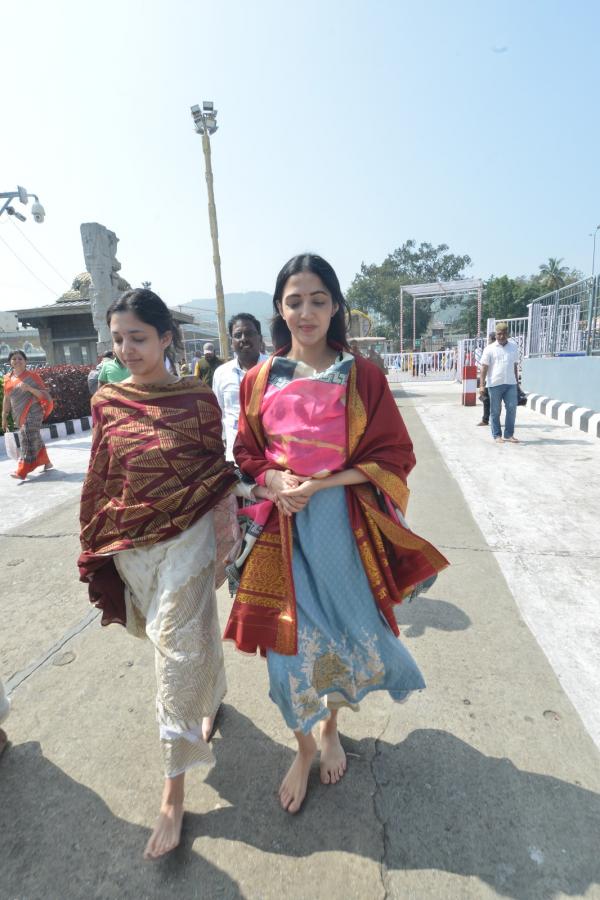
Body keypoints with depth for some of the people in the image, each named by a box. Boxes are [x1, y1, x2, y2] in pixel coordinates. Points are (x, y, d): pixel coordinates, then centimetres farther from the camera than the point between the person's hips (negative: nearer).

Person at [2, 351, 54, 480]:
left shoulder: (32, 376, -4)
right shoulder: (7, 379, 11)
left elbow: (44, 395, -8)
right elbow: (7, 399, 16)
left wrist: (29, 388, -23)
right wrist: (4, 417, 16)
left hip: (32, 413, -6)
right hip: (19, 416, 6)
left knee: (27, 440, -12)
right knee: (34, 440, 12)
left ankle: (22, 471, -13)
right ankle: (47, 462, 26)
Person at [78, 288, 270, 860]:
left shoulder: (198, 399, -9)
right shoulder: (106, 402, 0)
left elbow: (217, 474, -3)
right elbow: (100, 481, 6)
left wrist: (228, 534, -5)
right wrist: (95, 551, 9)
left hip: (186, 536, -4)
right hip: (129, 544, 4)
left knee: (175, 650, 1)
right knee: (187, 636, 22)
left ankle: (174, 787, 20)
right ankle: (211, 699, 53)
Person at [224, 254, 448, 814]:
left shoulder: (362, 376, -3)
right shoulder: (260, 380, 3)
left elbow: (392, 457, -3)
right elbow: (246, 454, 10)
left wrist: (324, 483, -15)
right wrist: (275, 480, -12)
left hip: (344, 523, -1)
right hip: (281, 525, 1)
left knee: (346, 634, 12)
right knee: (289, 640, 8)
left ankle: (331, 726, 47)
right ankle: (304, 747, 39)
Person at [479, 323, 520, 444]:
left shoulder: (514, 347, 11)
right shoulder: (490, 349, 0)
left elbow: (515, 366, 17)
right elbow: (484, 367, -4)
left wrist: (517, 381, 17)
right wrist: (482, 385, -10)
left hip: (511, 384, 3)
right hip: (495, 384, -3)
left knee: (512, 408, 0)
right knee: (495, 411, 4)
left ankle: (509, 434, 11)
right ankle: (497, 435, 14)